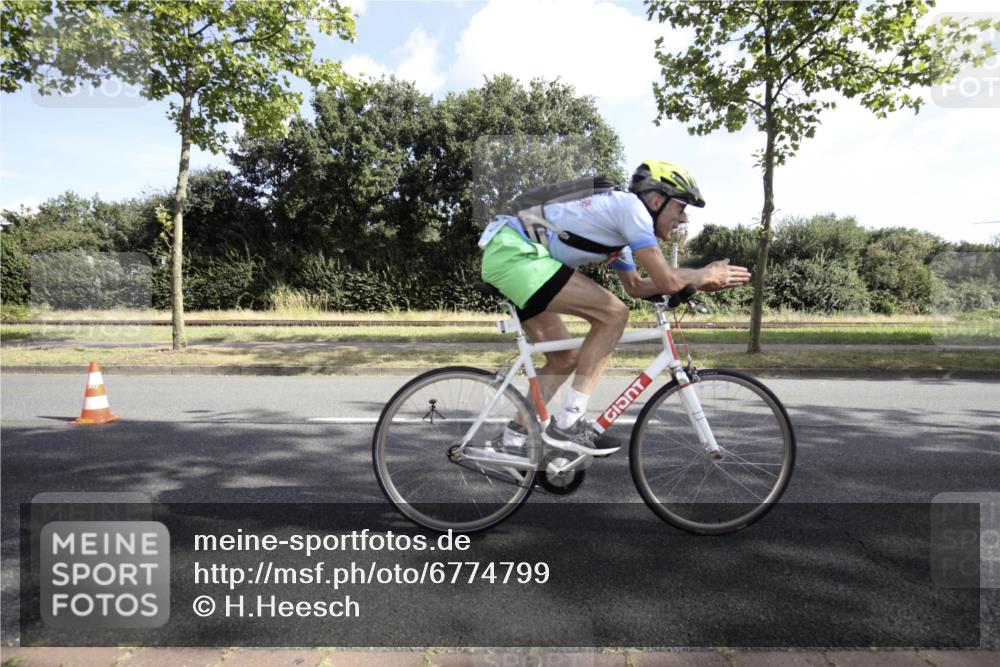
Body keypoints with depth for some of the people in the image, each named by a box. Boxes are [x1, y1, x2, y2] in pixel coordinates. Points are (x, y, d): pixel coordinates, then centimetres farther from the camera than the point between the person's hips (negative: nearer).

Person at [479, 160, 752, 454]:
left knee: (565, 358, 13)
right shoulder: (632, 205, -9)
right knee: (613, 313, -14)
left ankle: (513, 438, 21)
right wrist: (706, 275, 5)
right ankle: (568, 423, -11)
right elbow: (667, 280, -15)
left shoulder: (618, 220, 21)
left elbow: (635, 286, 28)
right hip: (514, 252, -11)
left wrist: (699, 281, 21)